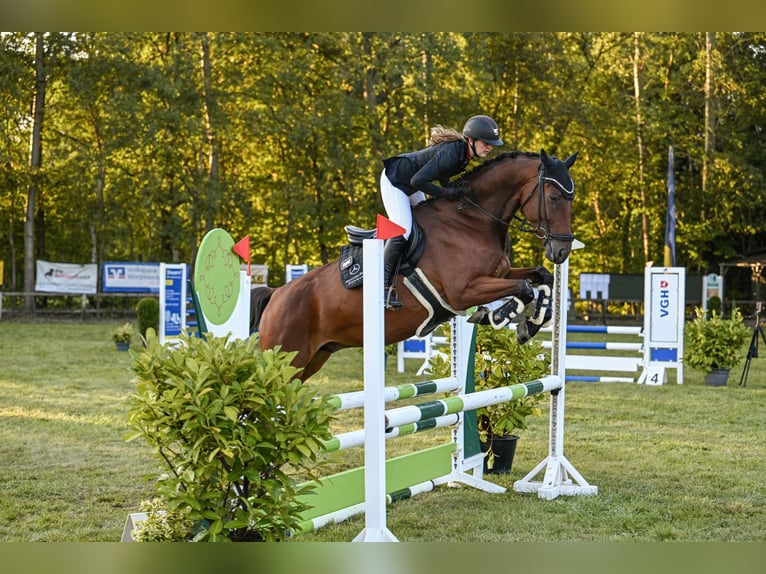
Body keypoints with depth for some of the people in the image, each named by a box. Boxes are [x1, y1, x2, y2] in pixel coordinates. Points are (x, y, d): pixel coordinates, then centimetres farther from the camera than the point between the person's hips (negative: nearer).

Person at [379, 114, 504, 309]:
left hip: (411, 184, 10)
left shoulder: (464, 152, -4)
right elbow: (418, 181, -35)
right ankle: (383, 285, -15)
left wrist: (453, 194, -2)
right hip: (395, 180, -10)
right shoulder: (451, 153, -33)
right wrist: (446, 193, -26)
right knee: (402, 231, -19)